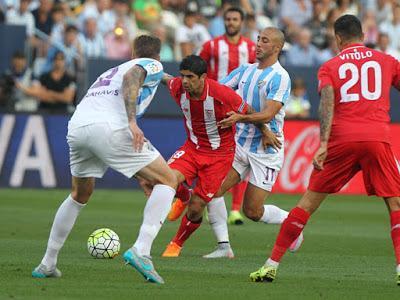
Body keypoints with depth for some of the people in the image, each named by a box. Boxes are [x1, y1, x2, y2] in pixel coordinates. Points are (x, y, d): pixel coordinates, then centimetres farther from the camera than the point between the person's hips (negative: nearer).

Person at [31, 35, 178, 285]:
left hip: (76, 126, 7)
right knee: (168, 181, 4)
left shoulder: (112, 71, 38)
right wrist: (132, 121, -19)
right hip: (110, 128, -7)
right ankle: (141, 250, -14)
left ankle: (47, 264, 31)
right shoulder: (153, 66, 17)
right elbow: (131, 77, -7)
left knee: (80, 194, 30)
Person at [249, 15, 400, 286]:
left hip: (342, 140, 0)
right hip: (378, 138, 0)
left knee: (310, 200, 7)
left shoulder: (330, 67, 12)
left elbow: (327, 103, -4)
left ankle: (272, 264, 8)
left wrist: (324, 144, -15)